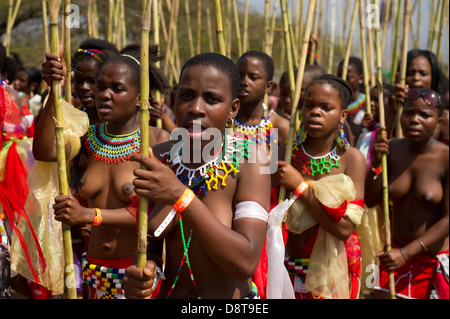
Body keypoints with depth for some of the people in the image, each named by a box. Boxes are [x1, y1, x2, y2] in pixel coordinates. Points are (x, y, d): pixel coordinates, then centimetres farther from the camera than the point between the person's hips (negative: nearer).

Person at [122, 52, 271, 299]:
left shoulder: (248, 158, -18)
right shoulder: (158, 157, -7)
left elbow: (245, 263, -27)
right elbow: (150, 240, 1)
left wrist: (179, 195, -32)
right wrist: (139, 272, -21)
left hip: (232, 297, -3)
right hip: (167, 293, 3)